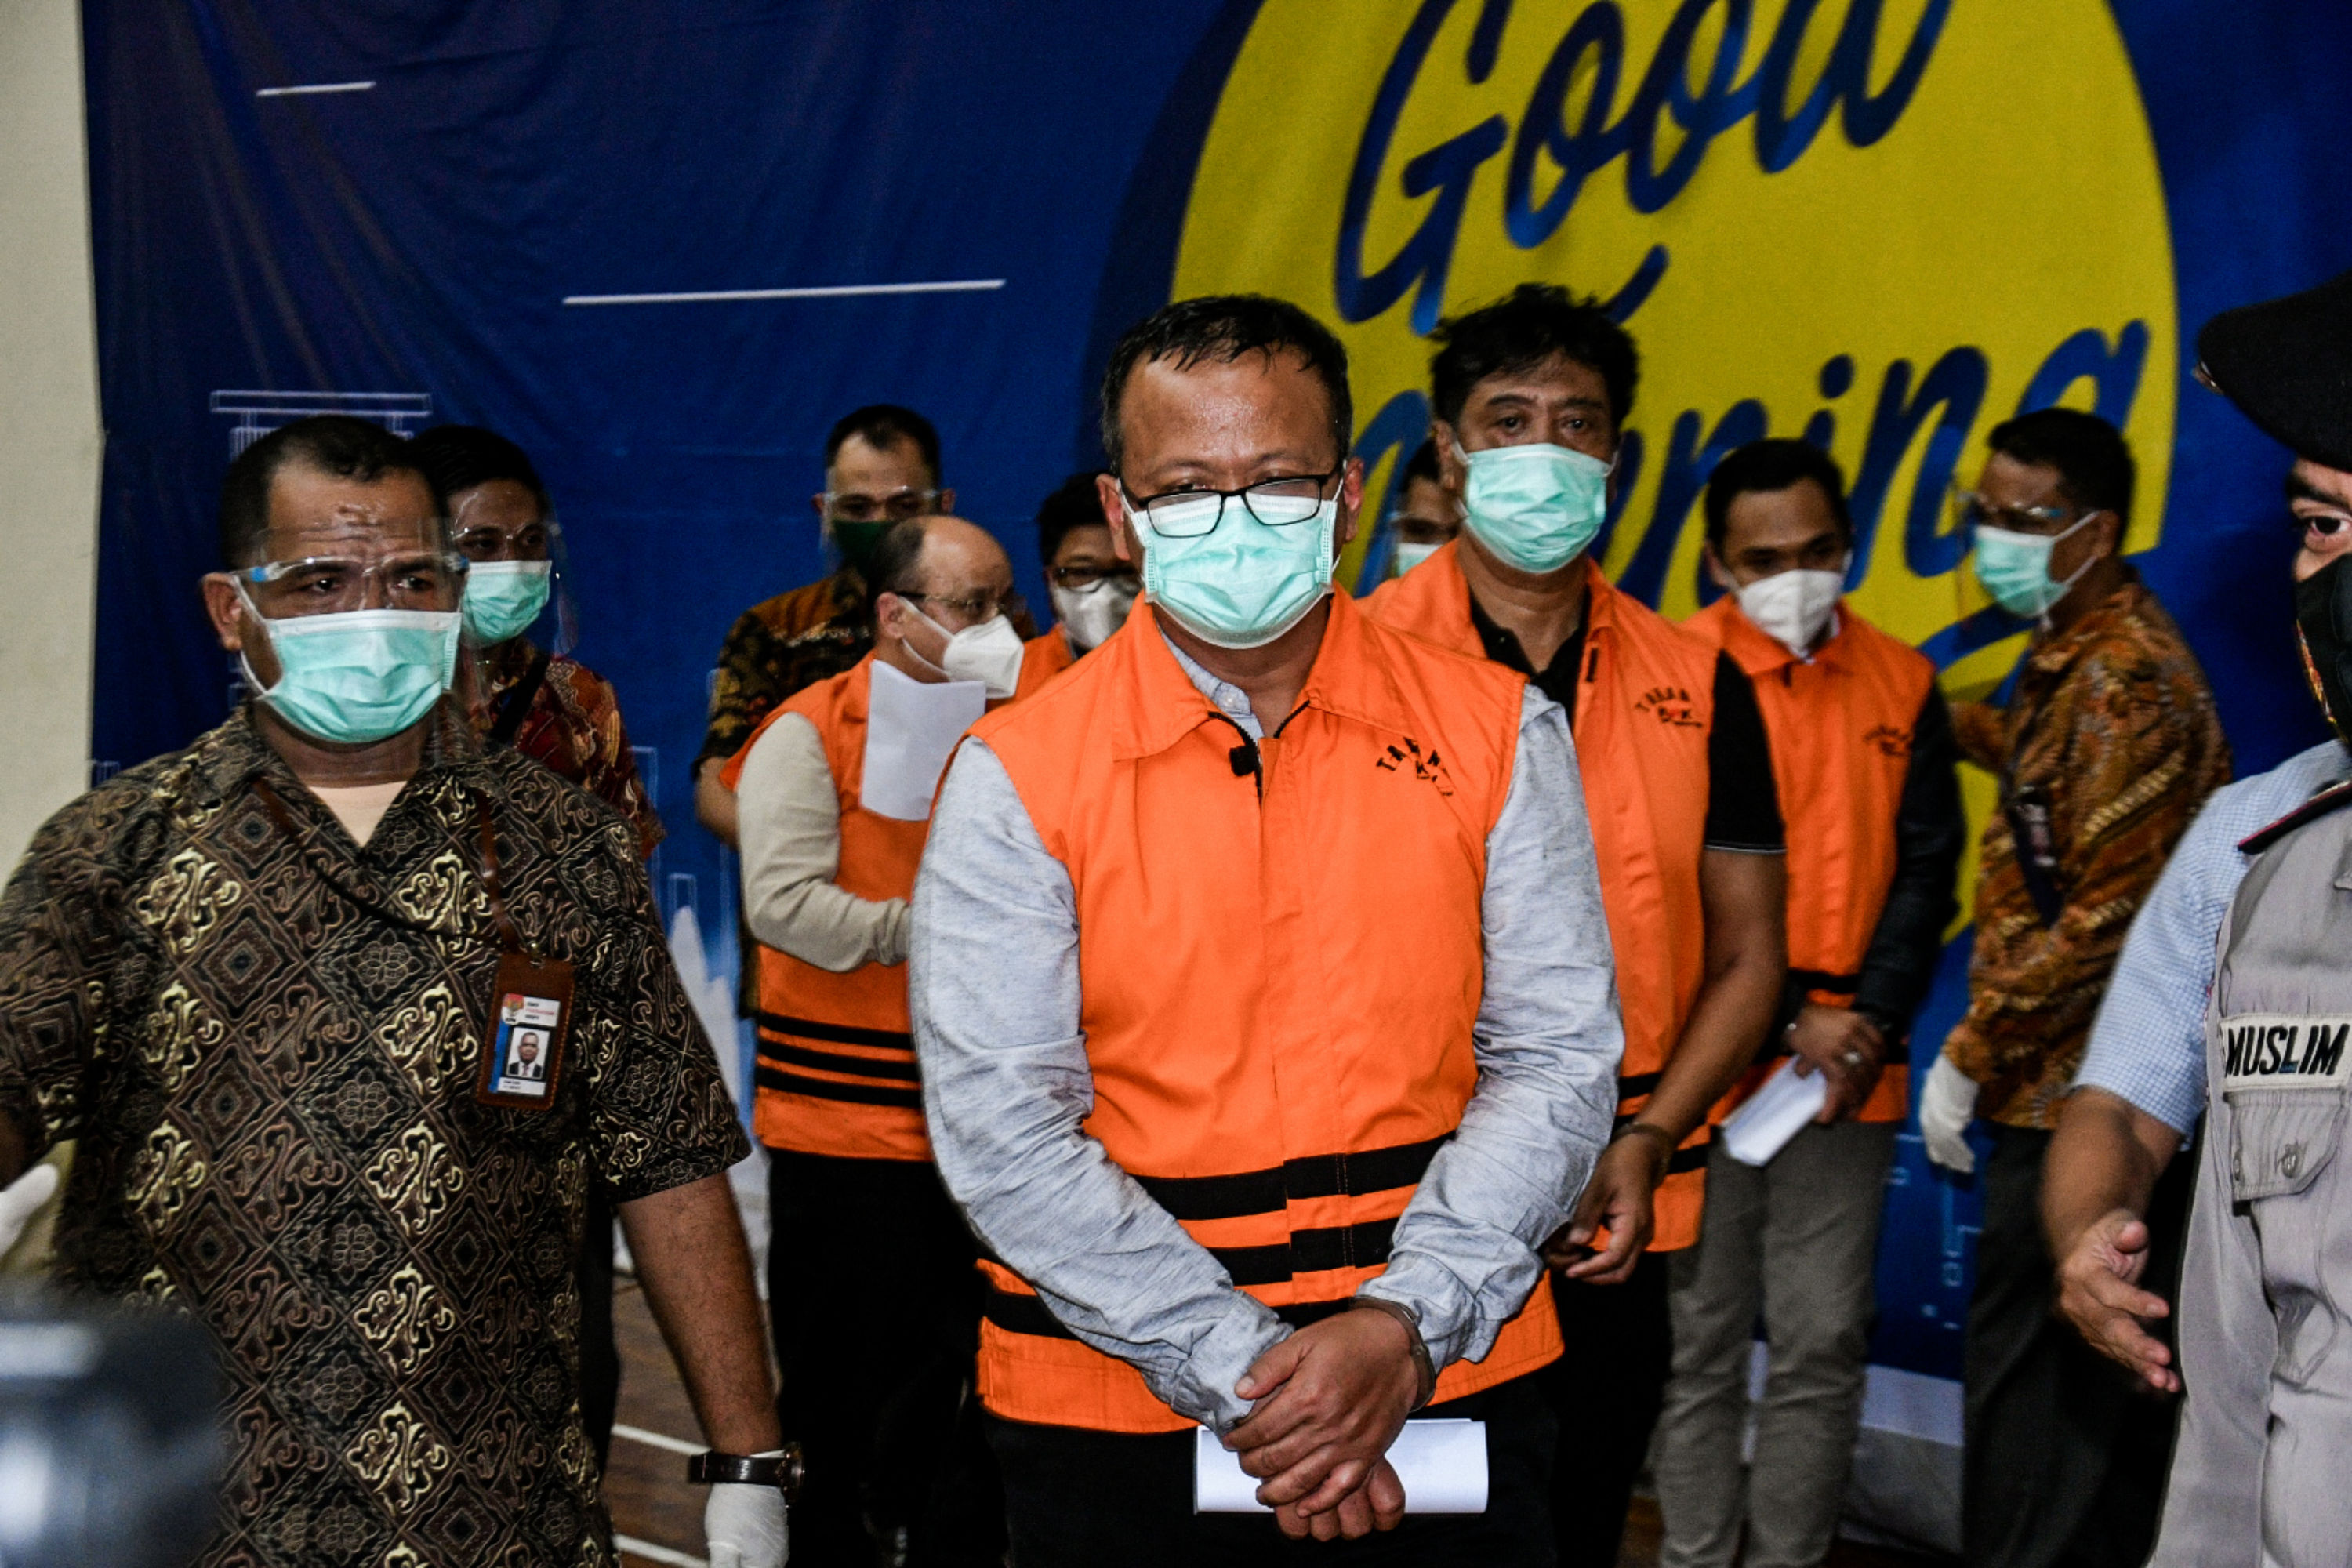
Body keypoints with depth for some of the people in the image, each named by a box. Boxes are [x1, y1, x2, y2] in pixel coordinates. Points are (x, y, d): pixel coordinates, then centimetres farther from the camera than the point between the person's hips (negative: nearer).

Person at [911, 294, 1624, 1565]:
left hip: (1449, 1383, 1)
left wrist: (1407, 1324, -15)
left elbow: (1555, 1058, -2)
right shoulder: (1015, 777, -5)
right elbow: (1001, 1127, -10)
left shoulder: (1497, 734, 1)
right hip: (1122, 1412, -1)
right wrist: (1244, 1373, -16)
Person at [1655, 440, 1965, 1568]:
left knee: (1824, 1345, 5)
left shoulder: (1900, 684, 7)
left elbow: (1926, 870, 8)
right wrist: (1787, 1022, -11)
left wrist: (1868, 1021, -5)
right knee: (1698, 1340, 5)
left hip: (1849, 1071, 3)